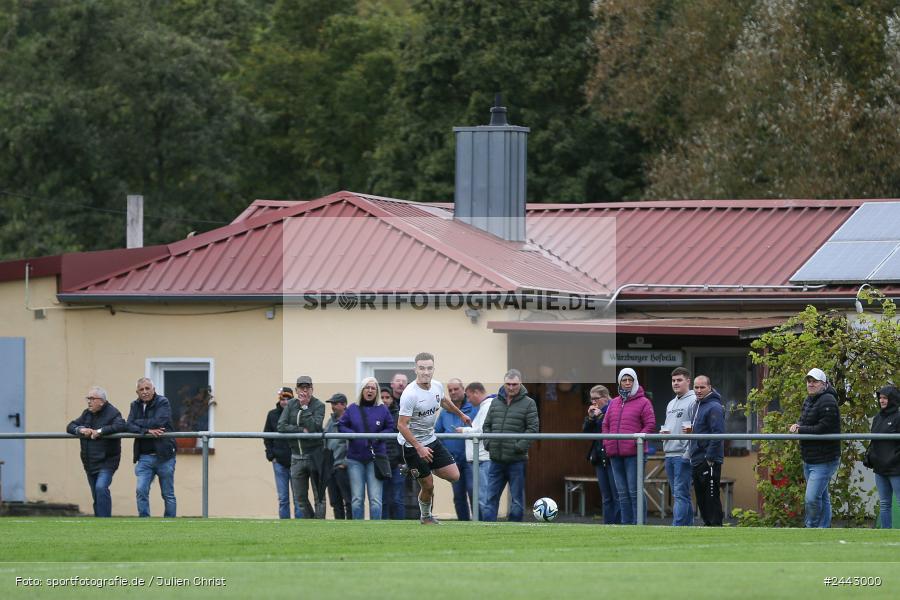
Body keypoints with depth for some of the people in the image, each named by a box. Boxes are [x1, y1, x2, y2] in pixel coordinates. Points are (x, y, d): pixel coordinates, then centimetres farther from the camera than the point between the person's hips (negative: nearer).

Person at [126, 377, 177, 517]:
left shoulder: (162, 402, -4)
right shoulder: (135, 405, 10)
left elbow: (159, 422, -19)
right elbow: (130, 426, -3)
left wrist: (139, 422, -8)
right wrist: (147, 430, -19)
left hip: (164, 456, -3)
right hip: (144, 457, 3)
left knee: (168, 494, 4)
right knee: (141, 491, -9)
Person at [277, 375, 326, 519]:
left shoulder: (318, 405, -4)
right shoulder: (291, 405, 7)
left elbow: (314, 427, -20)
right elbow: (281, 426, -4)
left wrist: (305, 407, -15)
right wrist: (301, 430, -13)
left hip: (314, 456, -4)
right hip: (297, 457, 4)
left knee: (319, 497, -3)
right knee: (301, 497, 7)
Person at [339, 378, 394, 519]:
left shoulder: (382, 410, 3)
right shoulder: (353, 409, 6)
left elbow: (391, 428, 5)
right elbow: (341, 425, 9)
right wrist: (352, 435, -9)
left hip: (375, 458, -1)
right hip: (355, 458, 1)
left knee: (375, 499, -6)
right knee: (357, 498, 3)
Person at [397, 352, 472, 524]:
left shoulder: (437, 386, -3)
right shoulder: (410, 394, -25)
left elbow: (444, 402, 22)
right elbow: (402, 425, -25)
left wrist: (461, 415, 36)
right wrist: (419, 448, -30)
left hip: (431, 440, 7)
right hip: (412, 445, -7)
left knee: (454, 476, 3)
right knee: (428, 486, -3)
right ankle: (425, 516, 22)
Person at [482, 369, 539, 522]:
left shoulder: (528, 403, -1)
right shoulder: (496, 402, 12)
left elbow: (533, 429, -6)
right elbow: (486, 425, 18)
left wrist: (519, 447, -15)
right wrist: (488, 443, 1)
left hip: (517, 460, -4)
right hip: (496, 459, 4)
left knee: (517, 501, 1)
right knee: (491, 498, 4)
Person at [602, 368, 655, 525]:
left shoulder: (643, 402, -1)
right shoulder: (614, 403, 18)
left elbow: (650, 425, -6)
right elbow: (605, 425, 21)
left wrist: (637, 441, -14)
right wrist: (606, 442, 6)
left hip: (634, 453, -6)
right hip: (615, 454, 6)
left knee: (634, 491, -9)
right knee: (622, 492, 9)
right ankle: (626, 524, 13)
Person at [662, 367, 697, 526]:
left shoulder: (693, 401, -6)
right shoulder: (671, 404, 22)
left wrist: (688, 454, -20)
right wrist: (663, 431, 7)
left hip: (683, 455, -9)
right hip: (669, 454, 9)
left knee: (680, 494, -13)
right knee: (678, 494, 11)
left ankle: (677, 529, -18)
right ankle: (688, 525, 16)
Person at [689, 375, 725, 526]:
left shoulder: (714, 407, -13)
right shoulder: (699, 405, 18)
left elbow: (718, 434, -19)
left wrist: (710, 458, -21)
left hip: (709, 462, -10)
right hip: (697, 461, 10)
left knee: (711, 496, -8)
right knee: (701, 497, 13)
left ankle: (715, 524, -7)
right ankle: (707, 524, 19)